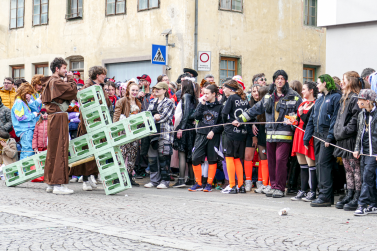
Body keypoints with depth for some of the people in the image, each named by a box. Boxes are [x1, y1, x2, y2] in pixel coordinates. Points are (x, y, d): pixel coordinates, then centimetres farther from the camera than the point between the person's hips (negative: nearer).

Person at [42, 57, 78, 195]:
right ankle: (58, 184, -8)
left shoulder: (50, 82, 19)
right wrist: (70, 79, -1)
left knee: (53, 150, 12)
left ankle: (50, 183, 17)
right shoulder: (56, 82, -12)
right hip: (59, 117, -10)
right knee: (60, 149, -9)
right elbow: (72, 91, -19)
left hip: (53, 117, 10)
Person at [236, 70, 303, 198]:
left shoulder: (294, 96, 3)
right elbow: (255, 109, 23)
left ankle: (280, 188, -3)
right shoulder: (268, 96, 17)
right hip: (270, 133, 5)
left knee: (280, 159, -11)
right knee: (271, 160, 4)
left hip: (285, 134, -5)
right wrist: (240, 119, 21)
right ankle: (273, 186, 14)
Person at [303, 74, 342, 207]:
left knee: (323, 163, -13)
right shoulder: (319, 99, 21)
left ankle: (325, 196, -13)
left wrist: (330, 137, -20)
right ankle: (326, 194, 12)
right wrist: (306, 138, 17)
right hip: (317, 135, 8)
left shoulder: (336, 97, -6)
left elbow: (336, 119, -14)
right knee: (319, 164, 6)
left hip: (328, 135, -8)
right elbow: (311, 119, 22)